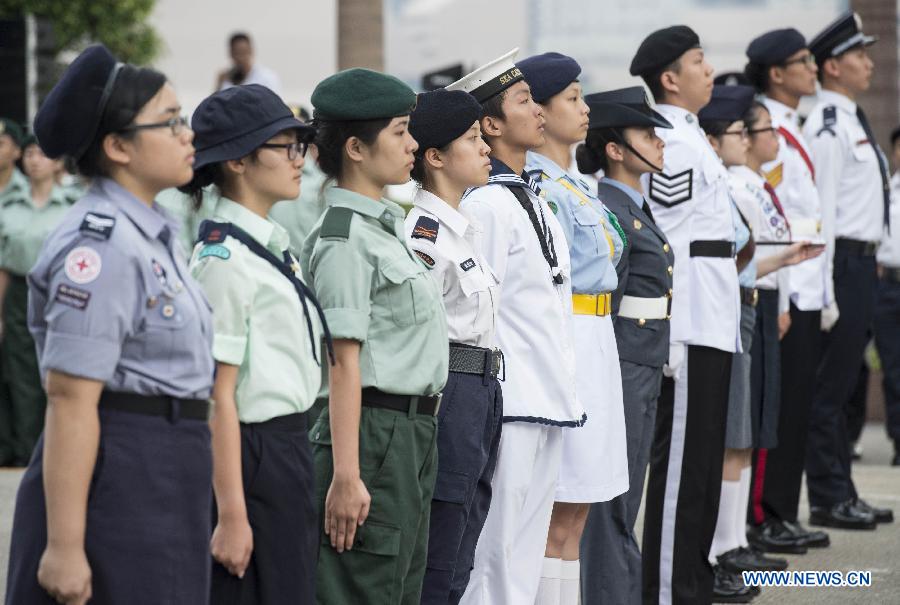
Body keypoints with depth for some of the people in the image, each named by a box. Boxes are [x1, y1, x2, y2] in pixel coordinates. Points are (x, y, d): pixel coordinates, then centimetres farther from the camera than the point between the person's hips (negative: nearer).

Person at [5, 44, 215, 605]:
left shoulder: (152, 233, 14)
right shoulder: (101, 247, -16)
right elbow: (70, 400, -20)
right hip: (117, 477, -9)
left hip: (165, 487, 9)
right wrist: (64, 547, -24)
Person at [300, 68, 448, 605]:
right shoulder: (346, 241, -14)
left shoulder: (388, 227, 14)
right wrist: (346, 475, -23)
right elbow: (344, 363, -19)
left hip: (413, 434, 10)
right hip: (376, 434, -10)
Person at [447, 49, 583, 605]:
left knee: (528, 556, 13)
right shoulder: (486, 205, -14)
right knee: (497, 553, -4)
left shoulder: (534, 199, 15)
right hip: (511, 405, -9)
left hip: (549, 400, 9)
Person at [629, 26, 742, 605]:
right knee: (681, 462, -6)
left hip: (713, 323, 10)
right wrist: (671, 336, -20)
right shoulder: (672, 144, -14)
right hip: (692, 325, -10)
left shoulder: (689, 138, 17)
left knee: (702, 460, 13)